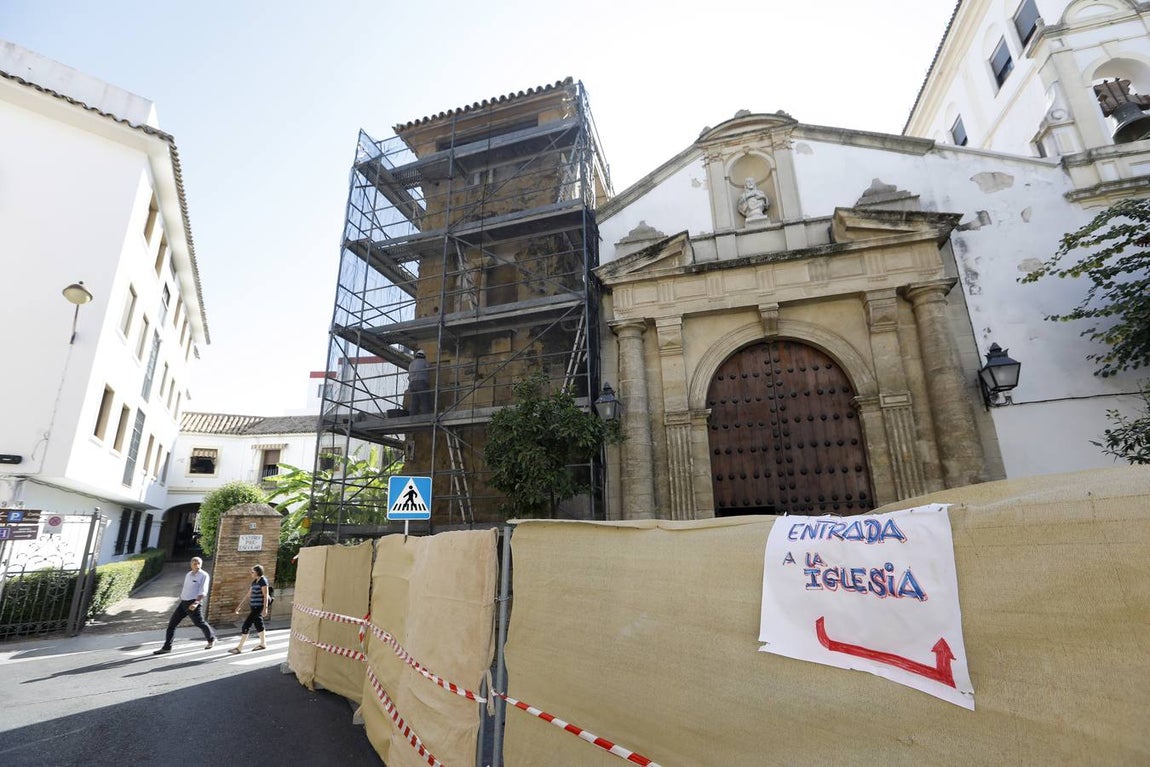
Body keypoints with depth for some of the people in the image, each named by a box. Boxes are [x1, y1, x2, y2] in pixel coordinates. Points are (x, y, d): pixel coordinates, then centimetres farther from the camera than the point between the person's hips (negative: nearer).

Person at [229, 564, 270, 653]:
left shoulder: (263, 581, -14)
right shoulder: (254, 581, 13)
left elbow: (266, 595, -18)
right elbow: (247, 593, 18)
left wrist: (265, 608, -23)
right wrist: (239, 605, 17)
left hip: (258, 607, -9)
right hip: (254, 607, 9)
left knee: (246, 625, -7)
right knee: (258, 625, 15)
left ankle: (239, 647, 1)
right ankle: (263, 644, 26)